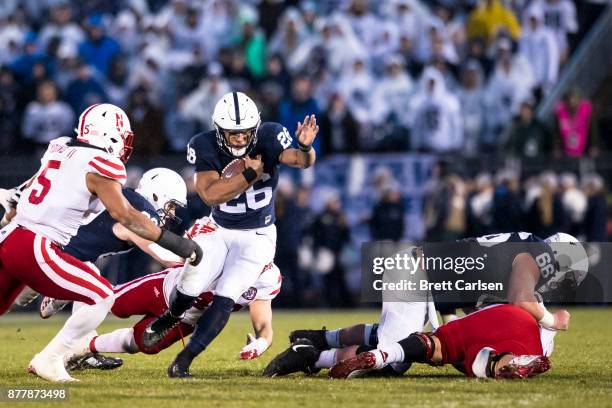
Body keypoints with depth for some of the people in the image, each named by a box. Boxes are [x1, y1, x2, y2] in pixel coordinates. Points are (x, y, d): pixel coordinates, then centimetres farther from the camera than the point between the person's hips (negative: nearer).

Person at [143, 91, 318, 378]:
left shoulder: (267, 138, -19)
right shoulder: (205, 147, -18)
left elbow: (301, 161, -35)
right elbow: (210, 194, -28)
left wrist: (305, 148, -58)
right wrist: (250, 174, -35)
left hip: (257, 236, -1)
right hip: (219, 231, 1)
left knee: (226, 296, -16)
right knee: (190, 287, -12)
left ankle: (183, 362, -9)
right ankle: (170, 318, 26)